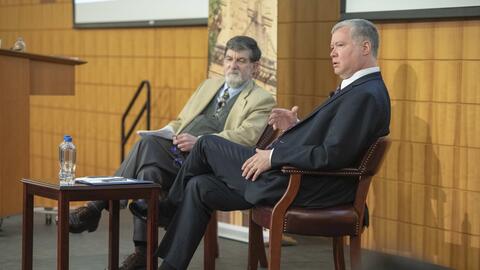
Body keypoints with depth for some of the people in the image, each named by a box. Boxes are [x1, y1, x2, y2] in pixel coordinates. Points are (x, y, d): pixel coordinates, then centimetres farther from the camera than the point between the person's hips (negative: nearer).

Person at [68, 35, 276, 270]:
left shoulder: (262, 101, 6)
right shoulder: (209, 85, 28)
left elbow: (247, 136, -10)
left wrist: (200, 142, -21)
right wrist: (166, 133, 5)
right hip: (174, 150, 6)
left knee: (148, 145, -28)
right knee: (149, 143, -28)